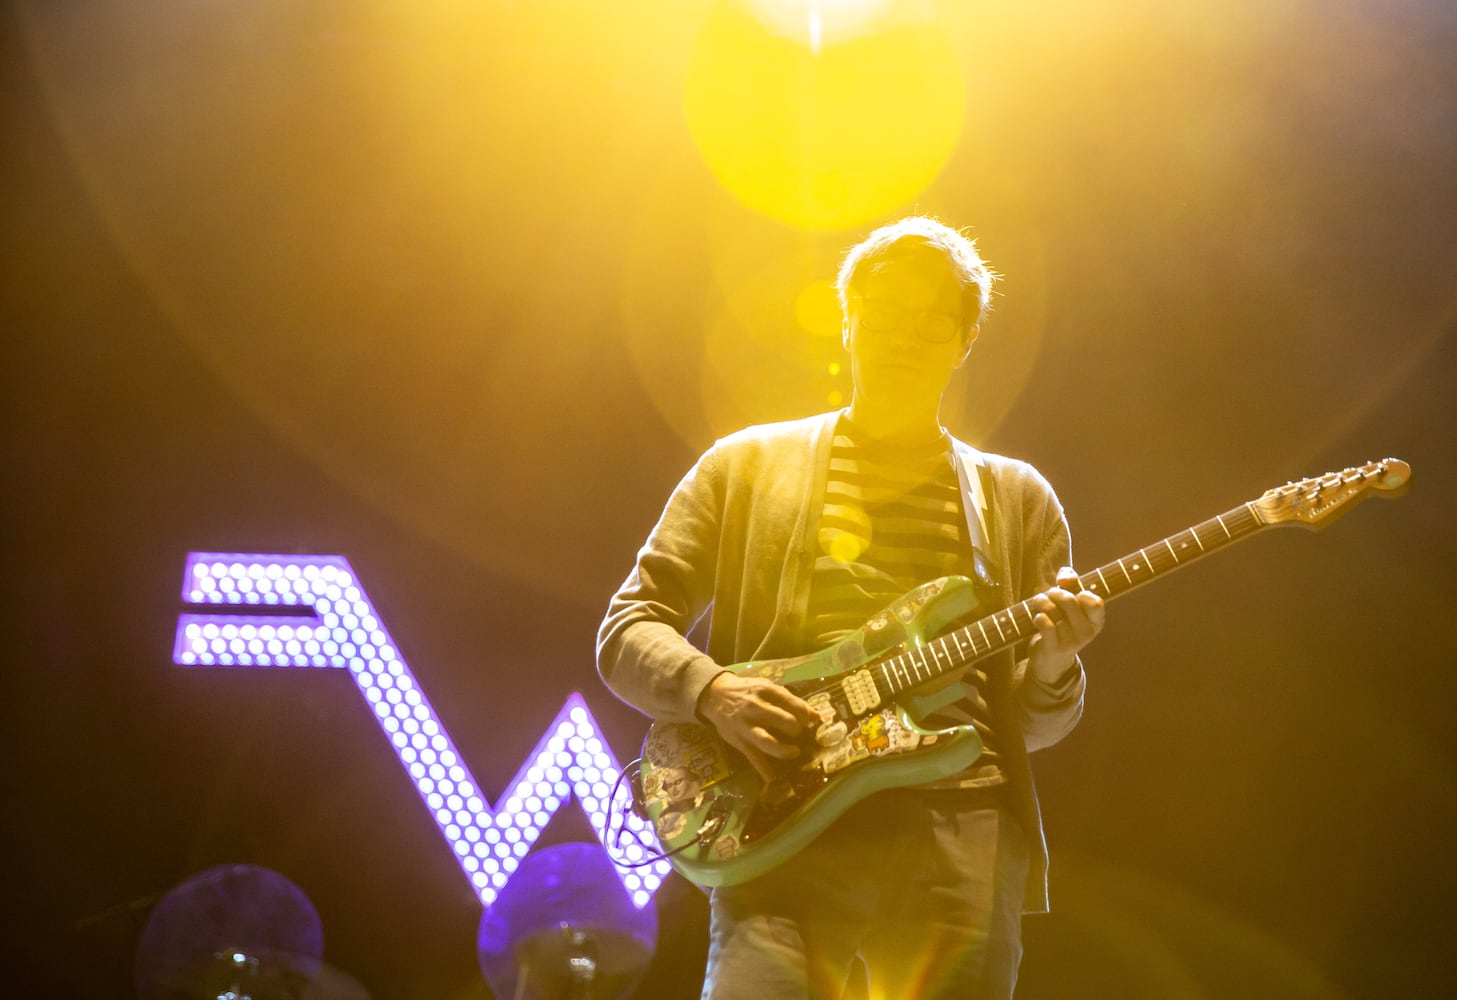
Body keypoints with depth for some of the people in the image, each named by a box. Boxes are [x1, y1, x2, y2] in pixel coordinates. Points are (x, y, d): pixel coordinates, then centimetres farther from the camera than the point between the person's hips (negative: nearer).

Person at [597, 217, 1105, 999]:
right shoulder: (747, 465, 14)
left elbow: (1036, 724, 18)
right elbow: (627, 631, 10)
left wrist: (1051, 666, -5)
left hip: (962, 854, 2)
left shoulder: (1015, 498, 19)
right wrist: (711, 690, -10)